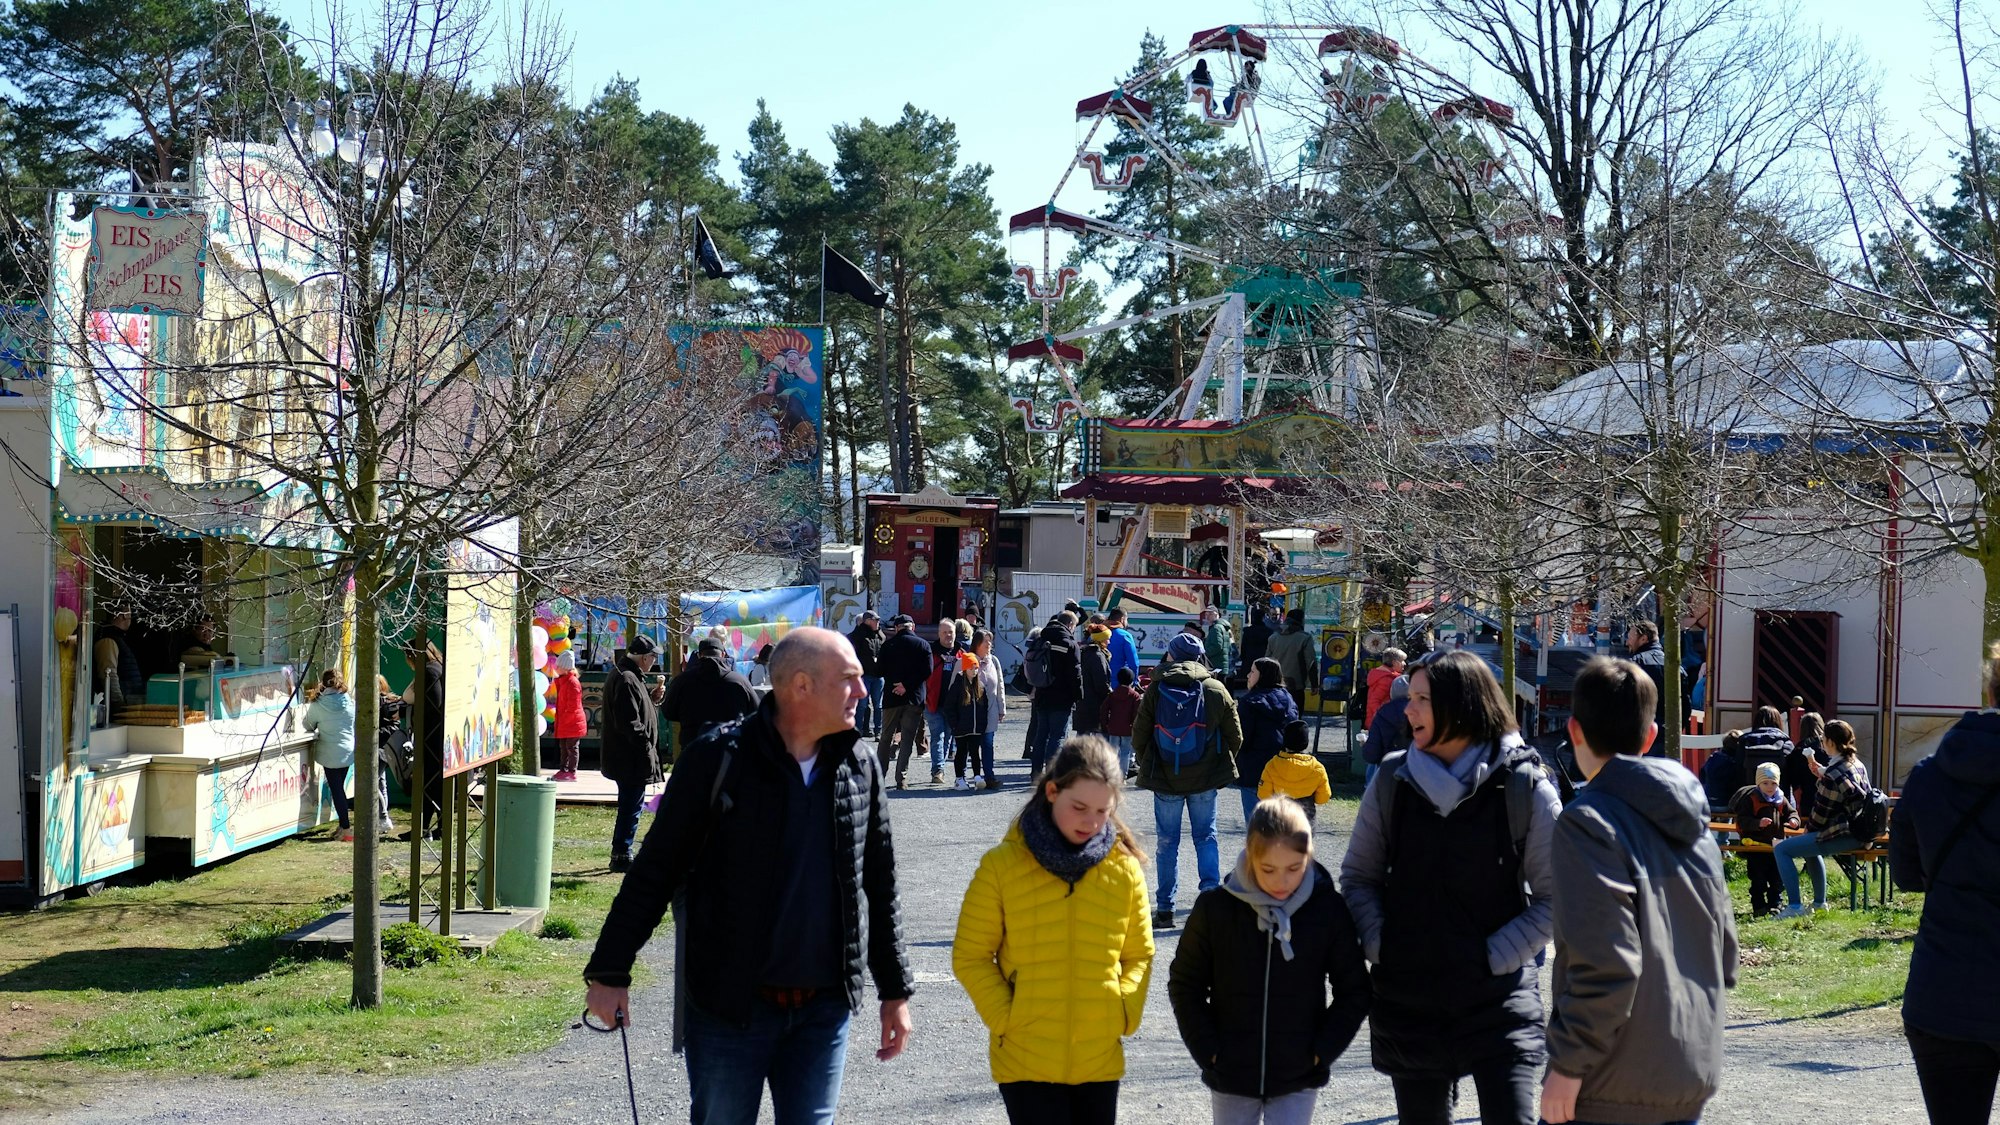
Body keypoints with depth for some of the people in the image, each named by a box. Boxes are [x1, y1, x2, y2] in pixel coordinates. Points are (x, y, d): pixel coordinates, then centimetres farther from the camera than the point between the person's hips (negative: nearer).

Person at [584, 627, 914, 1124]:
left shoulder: (860, 768, 3)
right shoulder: (719, 758, -10)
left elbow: (880, 886, 13)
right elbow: (654, 872, -6)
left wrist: (896, 990, 14)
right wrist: (610, 972, -8)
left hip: (824, 1009, 4)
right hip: (729, 1006, -3)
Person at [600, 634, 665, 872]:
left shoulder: (626, 677, 15)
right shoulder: (627, 681, -19)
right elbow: (631, 723, -24)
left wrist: (652, 698, 9)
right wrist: (647, 752, -20)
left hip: (625, 759, 11)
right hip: (631, 760, -11)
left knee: (629, 805, 17)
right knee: (631, 806, -4)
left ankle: (620, 854, 24)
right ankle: (621, 856, 0)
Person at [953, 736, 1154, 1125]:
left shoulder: (1124, 868, 1)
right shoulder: (1002, 864, -7)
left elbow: (1139, 954, 10)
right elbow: (970, 955, -3)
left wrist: (1122, 1014, -5)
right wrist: (1004, 1018, -12)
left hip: (1101, 1060, 3)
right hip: (1025, 1059, -3)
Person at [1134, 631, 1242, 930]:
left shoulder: (1155, 691, -7)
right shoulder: (1217, 690, -4)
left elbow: (1139, 734, -1)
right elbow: (1235, 737, 2)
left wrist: (1145, 765, 16)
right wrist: (1222, 765, 18)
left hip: (1165, 780, 0)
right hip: (1205, 780, 0)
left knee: (1167, 842, 9)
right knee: (1206, 838, 12)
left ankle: (1165, 909, 12)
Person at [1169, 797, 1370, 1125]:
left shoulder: (1329, 910, -10)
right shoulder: (1216, 907, -10)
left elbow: (1354, 991, 1)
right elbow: (1185, 984, 1)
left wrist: (1322, 1051, -7)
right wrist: (1207, 1050, -5)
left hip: (1299, 1078, -1)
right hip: (1231, 1077, 1)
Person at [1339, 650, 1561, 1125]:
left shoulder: (1525, 788, -7)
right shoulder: (1393, 780, 1)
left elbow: (1553, 897, -4)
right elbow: (1358, 876, 8)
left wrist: (1495, 957, -11)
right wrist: (1381, 948, -4)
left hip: (1500, 1001, -3)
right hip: (1407, 1001, 3)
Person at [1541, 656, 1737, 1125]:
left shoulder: (1589, 822, -14)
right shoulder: (1693, 825, 11)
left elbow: (1605, 964, -21)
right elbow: (1724, 953, 14)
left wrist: (1568, 1065, -15)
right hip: (1692, 1080, 8)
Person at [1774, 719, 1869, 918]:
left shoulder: (1833, 774, -20)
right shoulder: (1858, 765, 8)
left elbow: (1821, 813, -15)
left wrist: (1809, 826, 5)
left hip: (1843, 836, -10)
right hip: (1861, 833, 10)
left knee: (1781, 850, -8)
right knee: (1811, 846, 36)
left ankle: (1794, 906, -12)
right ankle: (1820, 902, 38)